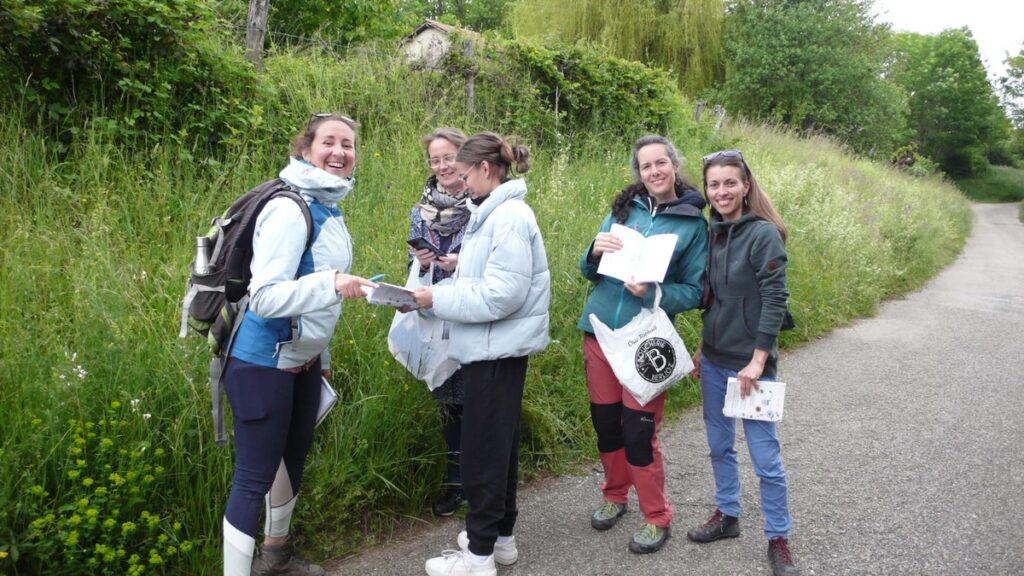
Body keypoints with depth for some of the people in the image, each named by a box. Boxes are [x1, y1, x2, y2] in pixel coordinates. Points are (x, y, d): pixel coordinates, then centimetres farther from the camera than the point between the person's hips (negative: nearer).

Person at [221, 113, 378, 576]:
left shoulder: (328, 208, 7)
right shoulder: (289, 209, -21)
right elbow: (264, 296, -28)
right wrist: (331, 284, -41)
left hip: (302, 359, 10)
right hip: (263, 363, -9)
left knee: (293, 457, 22)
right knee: (254, 477, -2)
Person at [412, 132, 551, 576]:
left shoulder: (510, 218, -18)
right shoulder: (492, 214, 12)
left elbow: (501, 295, -24)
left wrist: (437, 299, -17)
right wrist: (439, 292, 2)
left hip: (497, 352, -10)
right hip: (494, 349, 10)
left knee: (483, 451, 0)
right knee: (498, 444, 18)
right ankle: (499, 535, 32)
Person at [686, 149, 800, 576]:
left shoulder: (763, 234, -13)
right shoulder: (714, 234, 7)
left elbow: (775, 300, -17)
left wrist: (758, 360, -19)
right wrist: (703, 348, 15)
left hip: (749, 364, -7)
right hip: (713, 361, 7)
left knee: (765, 456, 1)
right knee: (720, 445, 17)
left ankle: (778, 539, 16)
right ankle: (726, 516, 34)